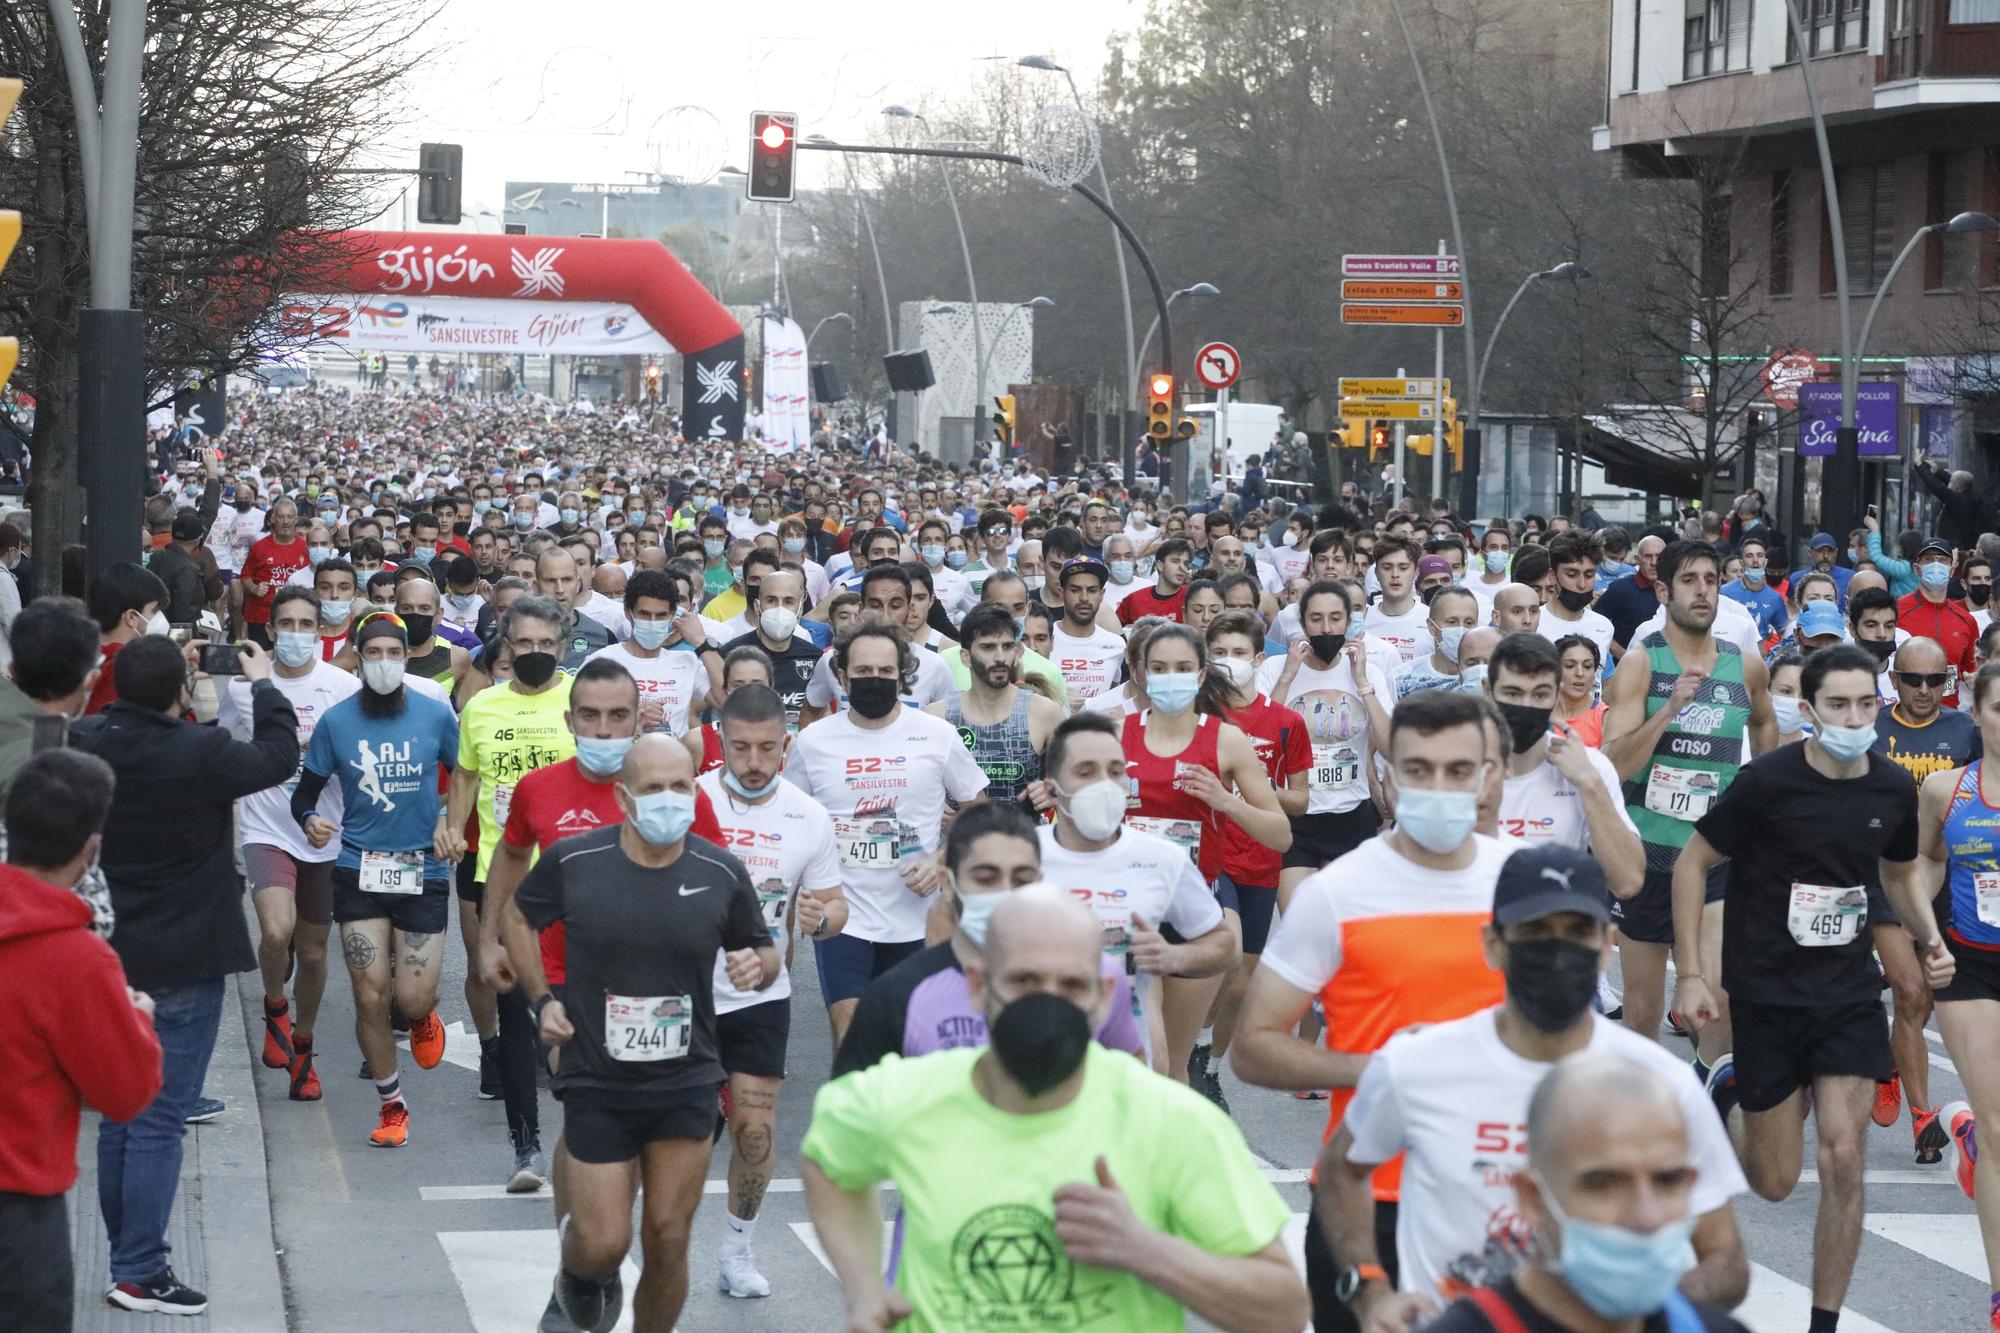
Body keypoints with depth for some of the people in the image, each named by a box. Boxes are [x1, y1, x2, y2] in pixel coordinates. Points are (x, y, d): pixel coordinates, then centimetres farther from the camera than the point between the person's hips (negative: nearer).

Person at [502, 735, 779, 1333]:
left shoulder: (721, 872, -4)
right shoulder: (573, 861, -8)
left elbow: (764, 950, 12)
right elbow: (519, 916, 12)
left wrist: (757, 964, -12)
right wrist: (541, 1000, 3)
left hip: (686, 1084, 1)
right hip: (597, 1085, -1)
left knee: (668, 1242, 3)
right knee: (605, 1244, -2)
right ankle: (579, 1275, 35)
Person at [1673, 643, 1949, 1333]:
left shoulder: (1895, 789, -1)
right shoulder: (1768, 782, -15)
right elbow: (1692, 863, -5)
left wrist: (1930, 939, 0)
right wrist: (1692, 975, -9)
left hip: (1851, 996, 3)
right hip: (1767, 995, -3)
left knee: (1842, 1160, -10)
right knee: (1775, 1182, 5)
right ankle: (1728, 1089, 38)